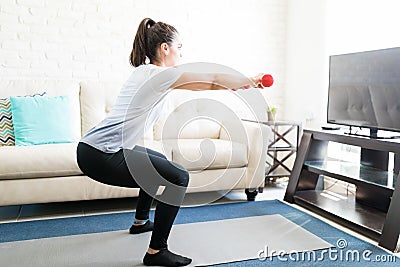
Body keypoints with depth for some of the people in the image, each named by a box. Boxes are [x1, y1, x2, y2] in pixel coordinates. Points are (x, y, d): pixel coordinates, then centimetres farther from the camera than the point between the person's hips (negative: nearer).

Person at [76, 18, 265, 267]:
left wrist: (237, 84, 27)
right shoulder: (160, 74, -11)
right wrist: (249, 81, 11)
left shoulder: (146, 71, 16)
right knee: (178, 177, -7)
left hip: (93, 148, 10)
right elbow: (213, 80, -5)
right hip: (102, 156, -10)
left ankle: (141, 221, 46)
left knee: (159, 163, 29)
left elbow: (202, 83, 24)